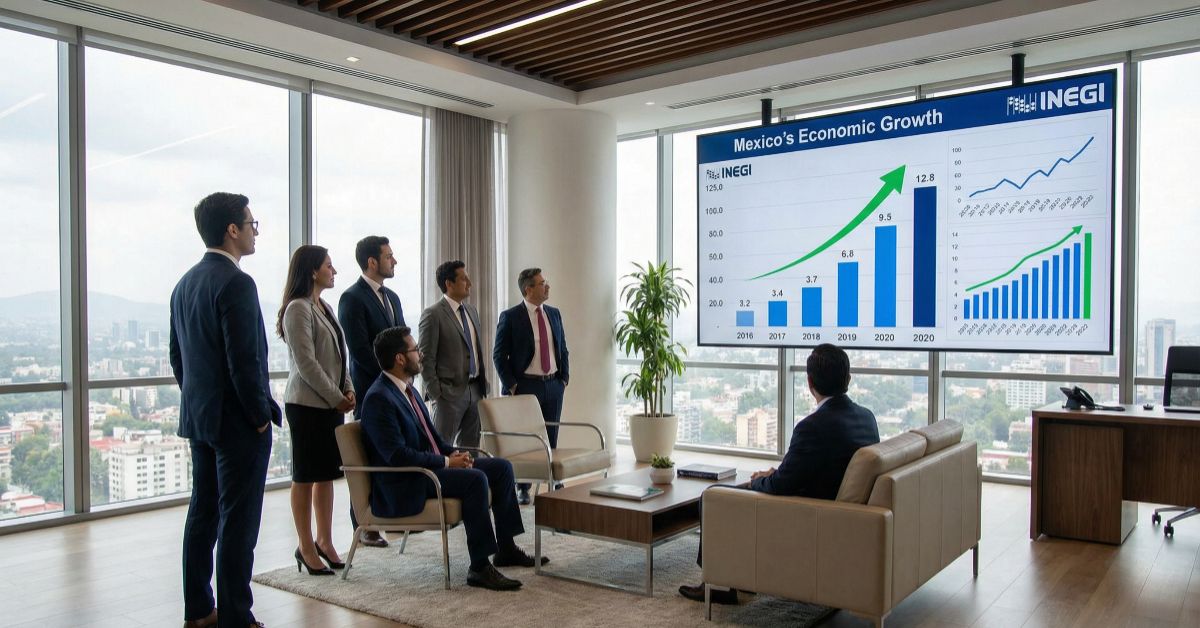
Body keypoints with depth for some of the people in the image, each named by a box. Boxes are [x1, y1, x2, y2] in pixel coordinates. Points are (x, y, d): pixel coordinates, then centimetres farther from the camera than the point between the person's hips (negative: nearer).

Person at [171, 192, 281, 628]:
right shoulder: (236, 283, -18)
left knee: (203, 513, 15)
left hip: (199, 417, 9)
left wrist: (196, 400, 21)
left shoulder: (185, 284, 11)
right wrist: (261, 415, -12)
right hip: (237, 421, -9)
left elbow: (177, 355, 17)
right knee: (238, 522, -2)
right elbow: (244, 361, -22)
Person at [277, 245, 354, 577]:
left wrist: (348, 390, 4)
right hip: (307, 404, -8)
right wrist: (337, 398, -12)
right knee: (305, 476, 2)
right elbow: (306, 363, -17)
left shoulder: (325, 307, 14)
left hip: (331, 403, 8)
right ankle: (306, 547, 11)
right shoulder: (298, 309, -13)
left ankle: (324, 541, 22)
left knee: (327, 474, 12)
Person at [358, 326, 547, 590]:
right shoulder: (378, 399, -19)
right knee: (476, 479, -30)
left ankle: (506, 548, 11)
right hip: (404, 485, -10)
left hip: (431, 466, 10)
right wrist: (446, 462, -20)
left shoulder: (407, 389, 12)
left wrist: (454, 453, 0)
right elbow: (397, 455, -26)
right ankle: (479, 567, -22)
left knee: (502, 467, 4)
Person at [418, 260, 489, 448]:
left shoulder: (471, 310, 14)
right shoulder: (433, 314, -10)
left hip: (475, 390, 7)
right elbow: (426, 359, -11)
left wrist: (483, 383, 13)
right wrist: (435, 393, -13)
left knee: (471, 448, 12)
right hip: (450, 393, -7)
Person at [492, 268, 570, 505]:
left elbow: (562, 349, 16)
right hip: (525, 385, -5)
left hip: (554, 385, 5)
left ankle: (555, 483, 19)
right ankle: (523, 489, 13)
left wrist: (564, 378, 8)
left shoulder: (554, 314, 9)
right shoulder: (510, 317, -7)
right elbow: (499, 355, -7)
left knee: (552, 438, 10)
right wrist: (511, 386, -10)